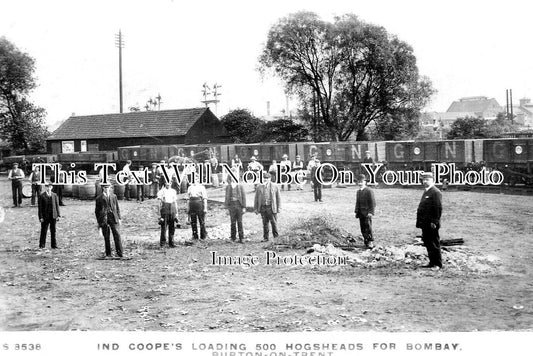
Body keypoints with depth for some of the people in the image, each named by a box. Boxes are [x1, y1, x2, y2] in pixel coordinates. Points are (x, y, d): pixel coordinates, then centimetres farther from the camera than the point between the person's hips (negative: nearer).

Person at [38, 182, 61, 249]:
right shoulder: (41, 196, -2)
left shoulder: (54, 195, 7)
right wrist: (41, 217, -8)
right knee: (44, 231, 2)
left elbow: (57, 205, 8)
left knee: (53, 231, 6)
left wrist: (58, 215, 1)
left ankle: (54, 245, 12)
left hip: (53, 216, 3)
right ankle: (42, 245, 11)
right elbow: (40, 207, -3)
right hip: (45, 216, -2)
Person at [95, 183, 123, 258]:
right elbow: (97, 211, 10)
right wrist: (98, 222, 5)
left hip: (113, 218, 1)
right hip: (104, 219, -1)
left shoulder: (114, 196, 15)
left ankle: (119, 253, -8)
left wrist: (119, 218, 9)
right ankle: (108, 254, 8)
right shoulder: (99, 198, 8)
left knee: (117, 235, -8)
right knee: (106, 237, 2)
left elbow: (117, 208, 17)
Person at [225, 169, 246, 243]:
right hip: (231, 205, 1)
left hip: (239, 205, -1)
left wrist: (244, 207, -5)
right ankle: (233, 238, 10)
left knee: (240, 222, 1)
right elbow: (227, 197, 9)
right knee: (233, 222, 3)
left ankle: (241, 238, 6)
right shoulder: (228, 187, 8)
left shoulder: (240, 186, 3)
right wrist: (227, 207, 3)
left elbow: (244, 197, 1)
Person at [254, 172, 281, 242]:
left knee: (274, 222, -1)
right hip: (263, 208, 2)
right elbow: (256, 199, 11)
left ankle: (276, 236, 13)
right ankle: (265, 238, 12)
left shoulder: (275, 186, 5)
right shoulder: (259, 187, 10)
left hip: (272, 208, -2)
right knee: (265, 223, 5)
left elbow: (278, 198, 6)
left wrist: (279, 207, -2)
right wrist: (255, 208, 6)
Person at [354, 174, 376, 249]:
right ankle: (366, 242, 10)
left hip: (367, 212, -7)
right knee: (363, 228, 4)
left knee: (368, 227, -12)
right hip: (360, 213, 7)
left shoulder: (369, 191, -6)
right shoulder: (358, 191, 17)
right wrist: (356, 212, 13)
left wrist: (371, 212, -16)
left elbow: (372, 202, -9)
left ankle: (370, 242, -7)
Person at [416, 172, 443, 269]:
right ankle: (432, 262, 22)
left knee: (434, 244, -3)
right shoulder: (426, 192, 19)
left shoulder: (436, 192, -12)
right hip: (425, 224, 9)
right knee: (427, 243, 13)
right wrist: (420, 221, 17)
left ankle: (437, 264, 5)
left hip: (431, 224, -9)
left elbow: (438, 208, -18)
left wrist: (434, 222, -21)